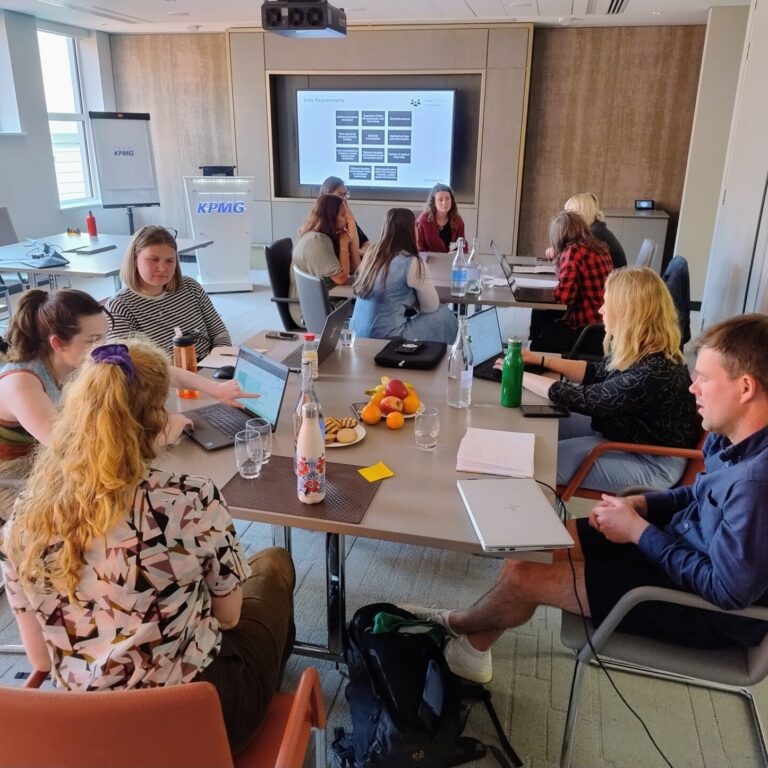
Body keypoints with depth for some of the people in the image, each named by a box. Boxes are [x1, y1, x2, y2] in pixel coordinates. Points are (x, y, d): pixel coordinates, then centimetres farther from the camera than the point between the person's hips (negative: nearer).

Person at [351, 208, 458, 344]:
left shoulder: (372, 253, 6)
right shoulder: (412, 263, -14)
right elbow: (431, 307, -2)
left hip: (359, 334, 7)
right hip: (386, 339, -7)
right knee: (446, 316, 9)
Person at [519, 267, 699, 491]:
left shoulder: (651, 373, -34)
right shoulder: (637, 350, -7)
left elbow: (583, 399, -28)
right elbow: (594, 373, 10)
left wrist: (520, 376, -18)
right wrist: (540, 359, 4)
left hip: (653, 462, -9)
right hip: (623, 430, 9)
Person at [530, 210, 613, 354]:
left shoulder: (574, 251, -17)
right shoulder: (598, 247, 8)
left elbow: (562, 295, -23)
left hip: (588, 327, -8)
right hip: (603, 322, 8)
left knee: (539, 343, 13)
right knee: (540, 313, 22)